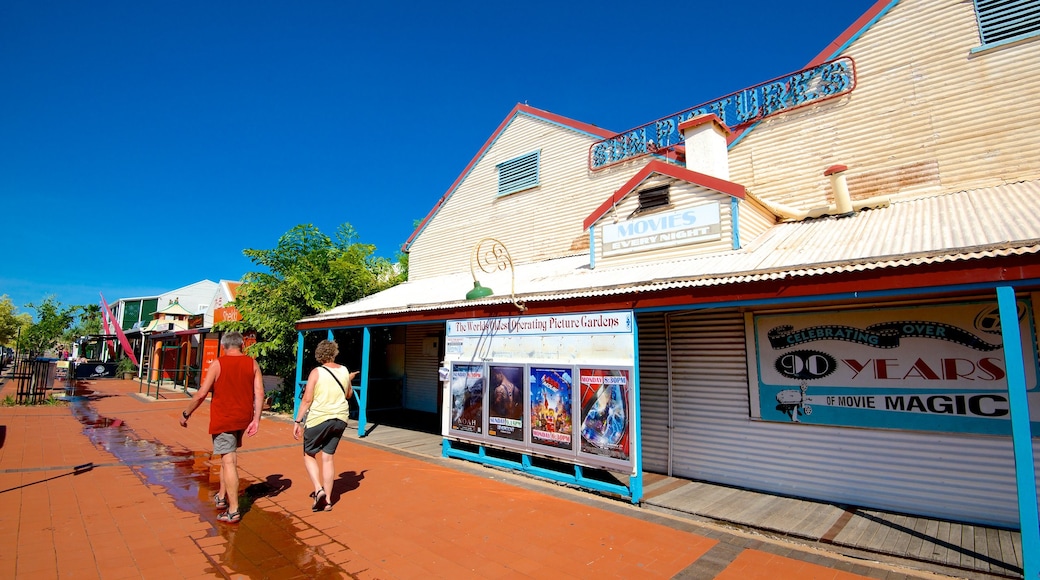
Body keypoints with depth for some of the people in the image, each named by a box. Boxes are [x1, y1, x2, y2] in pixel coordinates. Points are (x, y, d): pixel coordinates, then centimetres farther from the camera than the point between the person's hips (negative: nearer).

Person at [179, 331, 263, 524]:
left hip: (223, 419, -4)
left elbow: (201, 393, -8)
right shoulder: (252, 363, 3)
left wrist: (186, 414, 6)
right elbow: (259, 393, -4)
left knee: (228, 461, -3)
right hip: (243, 419, 4)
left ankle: (233, 511, -1)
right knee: (229, 456, 24)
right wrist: (256, 419, -2)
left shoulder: (217, 364, -6)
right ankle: (221, 497, 34)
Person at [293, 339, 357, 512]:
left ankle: (318, 489, -2)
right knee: (328, 457, 12)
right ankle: (327, 500, 16)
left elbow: (307, 399, -12)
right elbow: (348, 395, 17)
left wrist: (298, 422, -6)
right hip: (339, 419, 4)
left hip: (318, 419, -4)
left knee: (309, 455, 15)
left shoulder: (316, 372, -9)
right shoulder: (344, 371, 3)